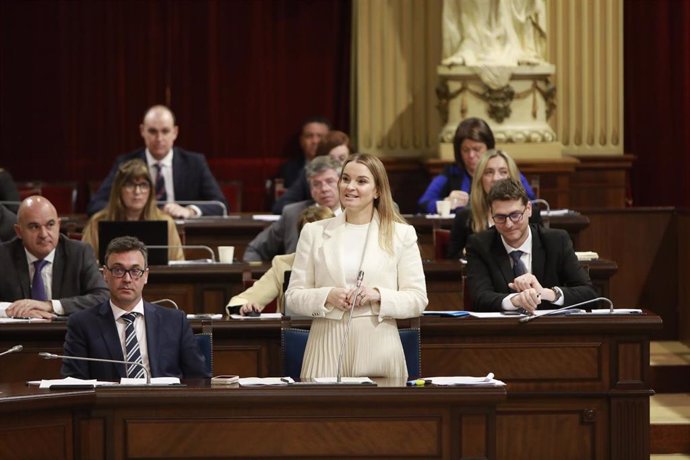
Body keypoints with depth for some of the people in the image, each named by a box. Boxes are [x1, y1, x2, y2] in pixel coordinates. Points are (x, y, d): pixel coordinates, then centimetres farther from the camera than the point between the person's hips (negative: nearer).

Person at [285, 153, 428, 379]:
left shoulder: (402, 234, 7)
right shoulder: (314, 232, 10)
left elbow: (417, 300, 4)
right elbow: (294, 296, 8)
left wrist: (379, 295, -13)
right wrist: (327, 296, -11)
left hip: (379, 350, -1)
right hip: (327, 349, 1)